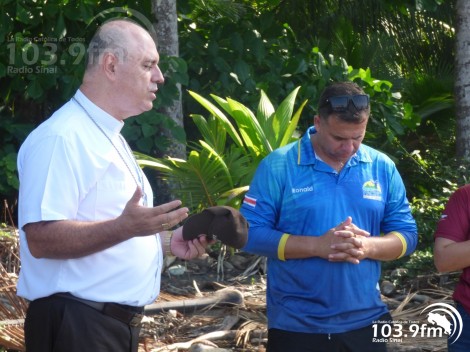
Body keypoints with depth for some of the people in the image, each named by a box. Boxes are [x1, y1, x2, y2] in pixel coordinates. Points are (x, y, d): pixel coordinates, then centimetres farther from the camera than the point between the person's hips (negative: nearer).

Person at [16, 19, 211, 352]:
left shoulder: (109, 136, 16)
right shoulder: (62, 137, -16)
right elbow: (42, 238, -25)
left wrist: (166, 240, 12)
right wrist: (125, 228, -34)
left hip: (117, 322, 10)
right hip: (77, 325, -10)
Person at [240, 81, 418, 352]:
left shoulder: (382, 168, 4)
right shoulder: (278, 166, -6)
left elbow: (407, 235, 6)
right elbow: (250, 234, -10)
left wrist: (367, 246, -16)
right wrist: (318, 245, -19)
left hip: (365, 323, 3)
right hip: (296, 326, -3)